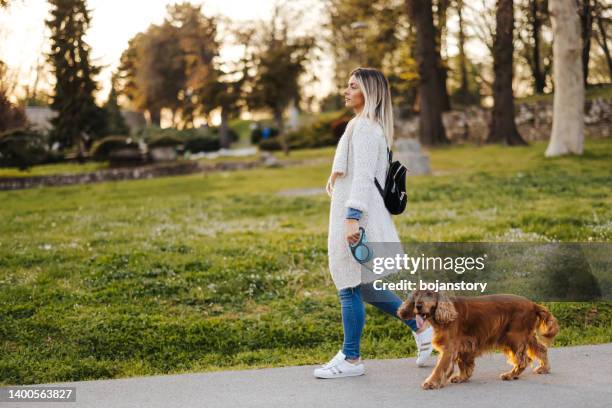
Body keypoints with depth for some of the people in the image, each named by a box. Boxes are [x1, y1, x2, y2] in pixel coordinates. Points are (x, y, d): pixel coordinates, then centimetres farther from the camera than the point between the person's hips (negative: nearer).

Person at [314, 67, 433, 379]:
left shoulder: (364, 128, -14)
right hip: (357, 216, 10)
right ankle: (420, 328, 22)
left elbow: (363, 176, -22)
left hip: (356, 218, -10)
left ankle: (350, 359, 7)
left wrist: (352, 218, -26)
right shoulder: (371, 127, 18)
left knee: (350, 288, -2)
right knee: (365, 287, 16)